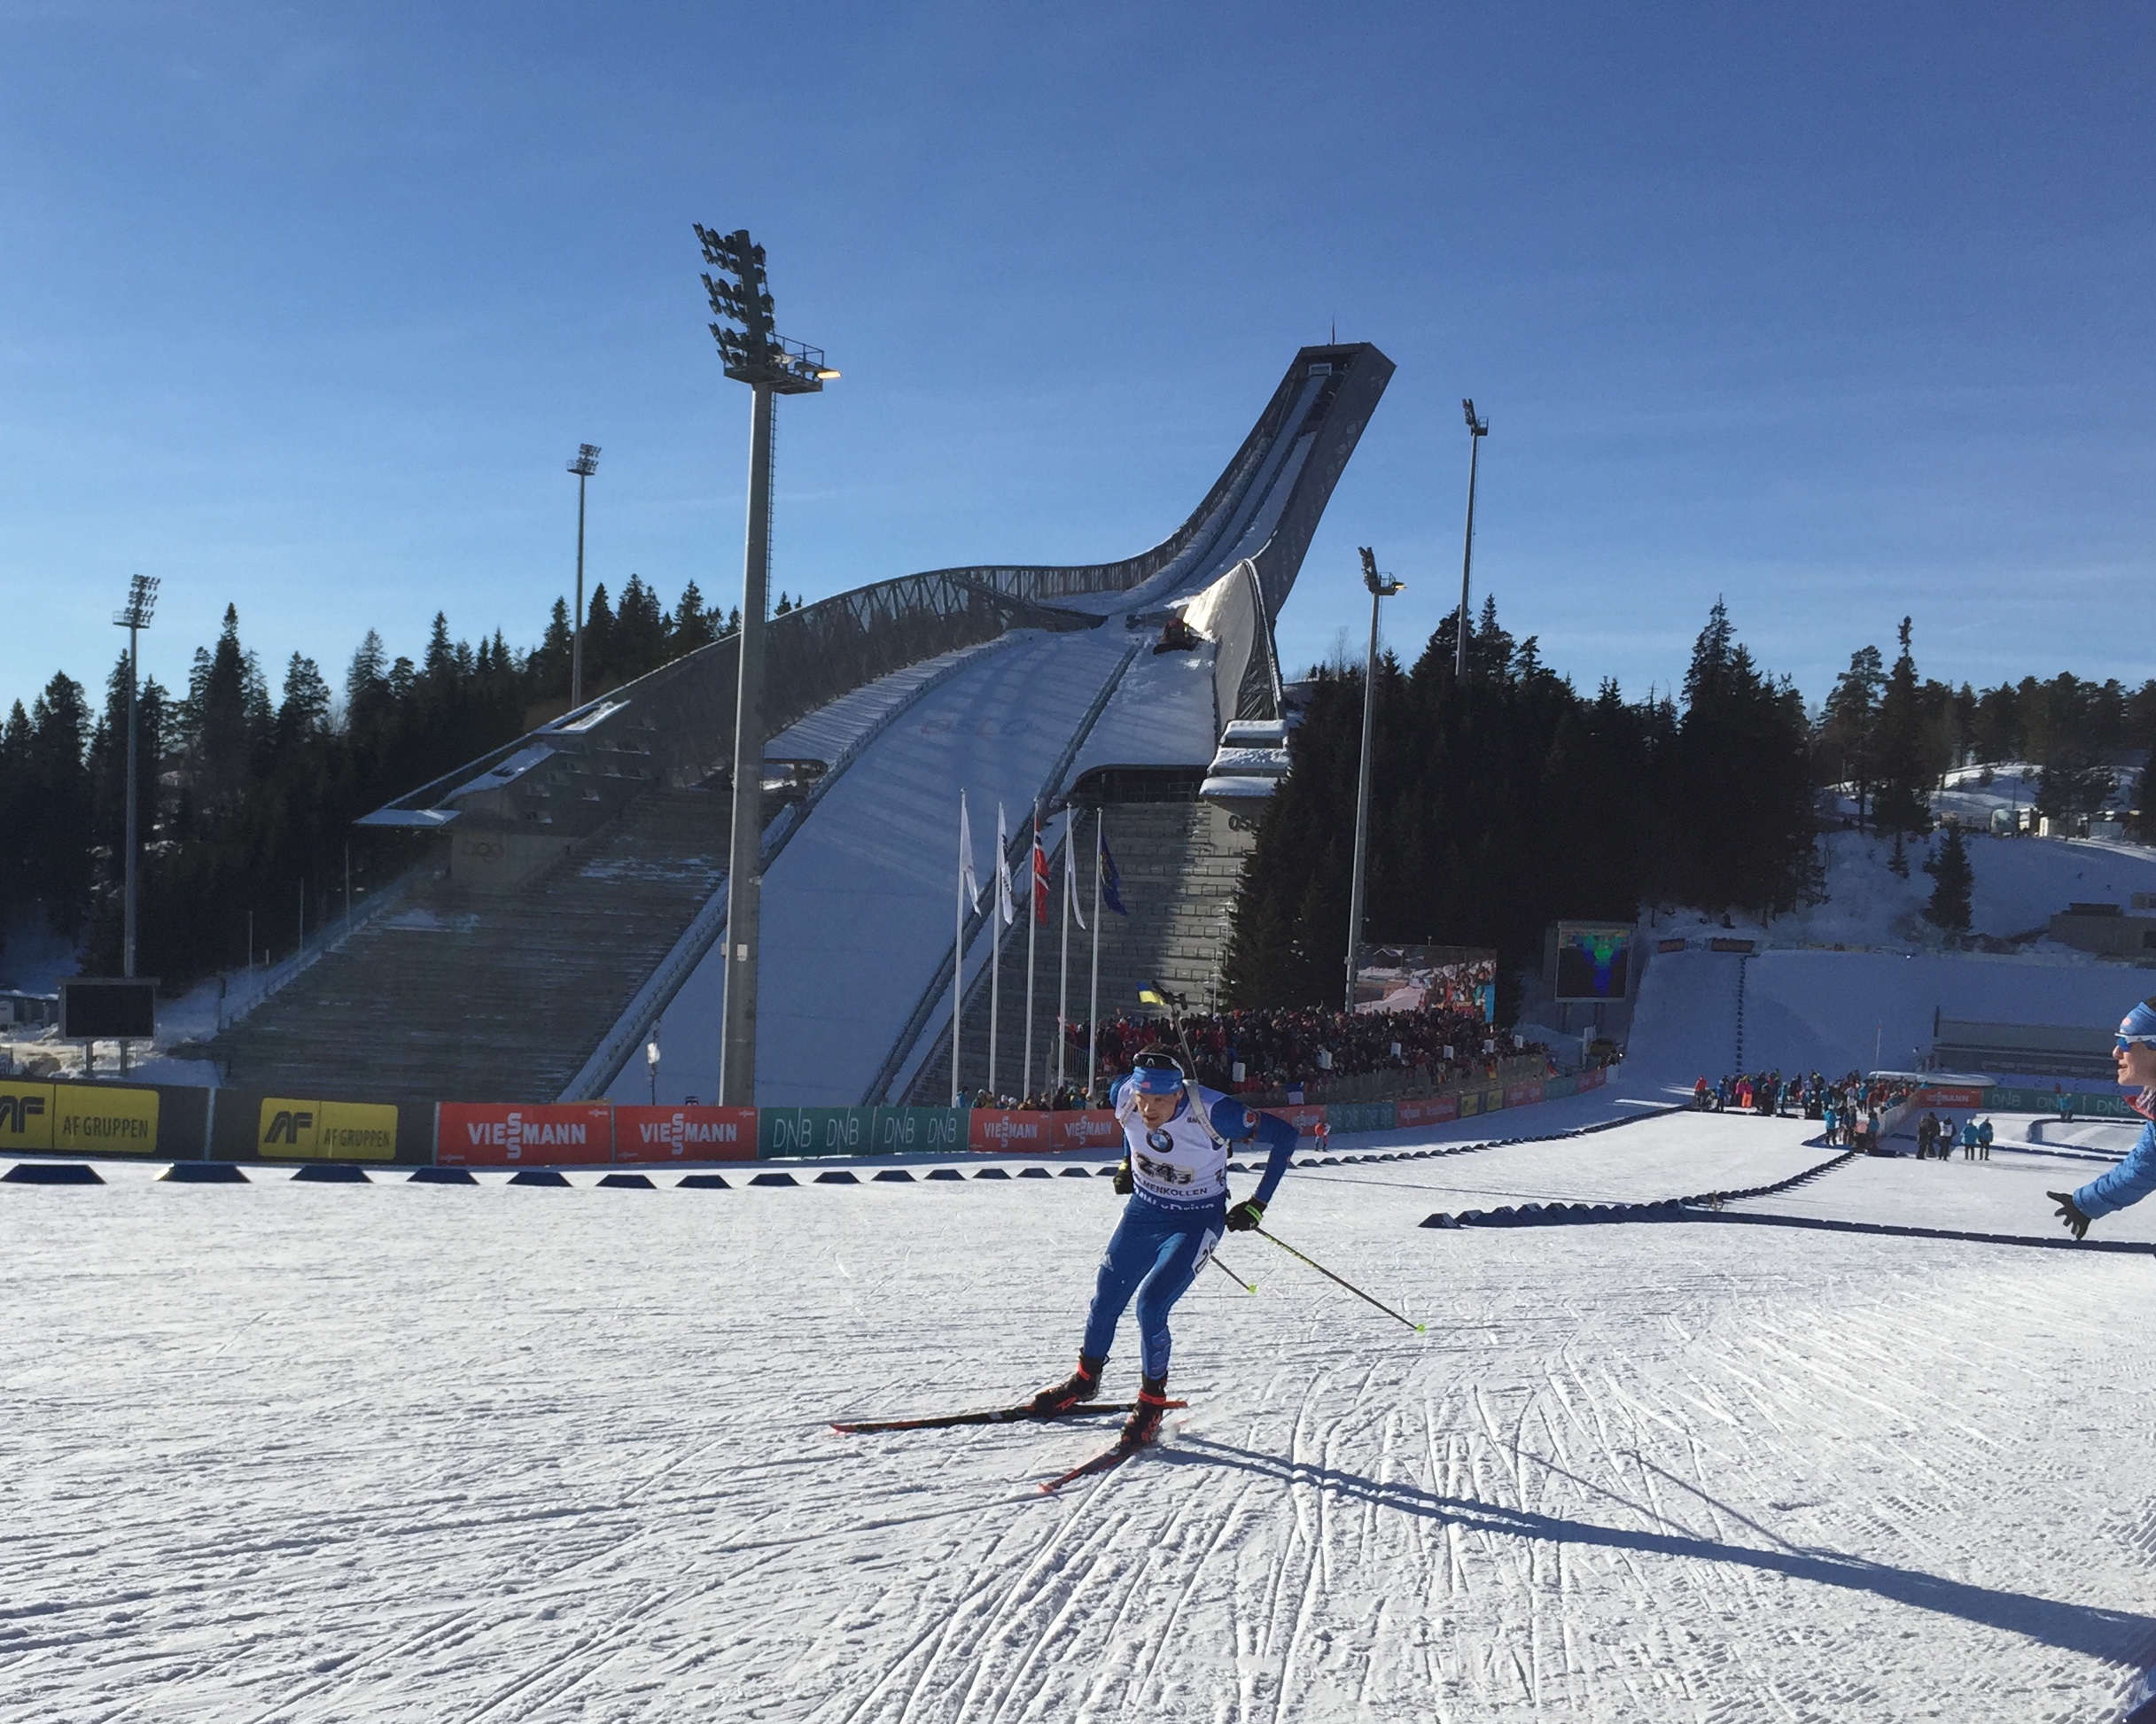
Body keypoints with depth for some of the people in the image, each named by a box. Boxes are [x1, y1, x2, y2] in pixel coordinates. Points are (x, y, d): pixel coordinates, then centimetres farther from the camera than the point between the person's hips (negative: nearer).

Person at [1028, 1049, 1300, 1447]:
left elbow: (1283, 1136, -20)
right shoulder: (1124, 1097, -20)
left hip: (1196, 1222, -4)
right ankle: (1085, 1379, 38)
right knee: (1105, 1302, 10)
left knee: (1150, 1306, -19)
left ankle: (1152, 1401, 4)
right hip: (1143, 1209, 4)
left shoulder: (1213, 1112, -32)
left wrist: (1257, 1205, -17)